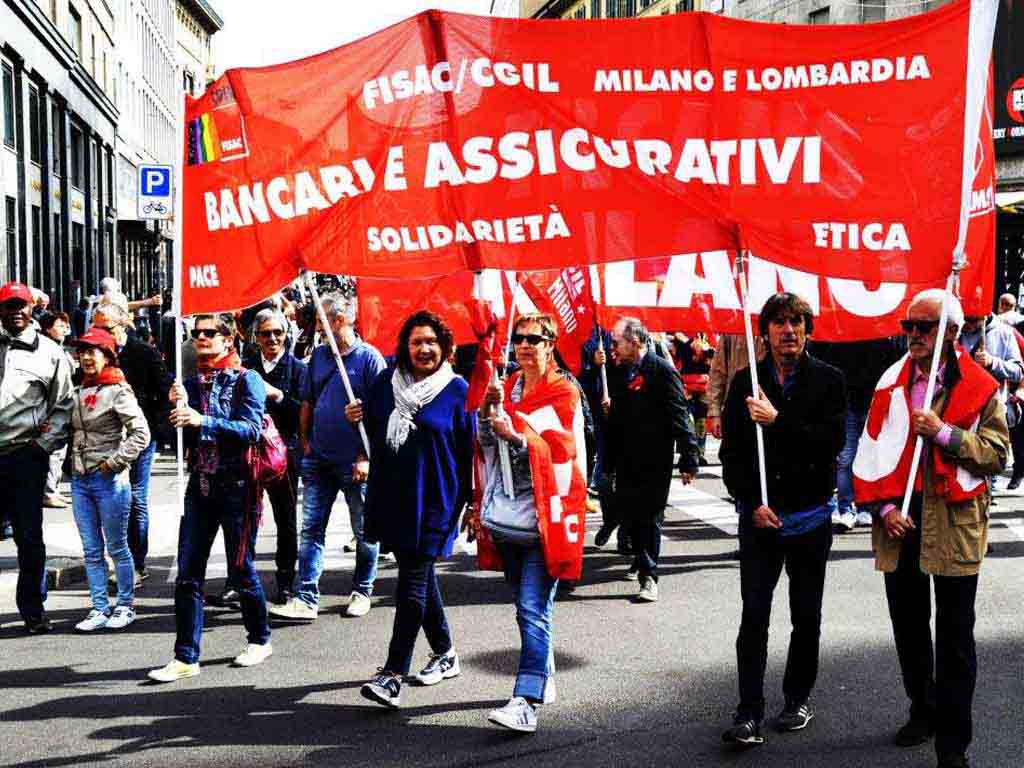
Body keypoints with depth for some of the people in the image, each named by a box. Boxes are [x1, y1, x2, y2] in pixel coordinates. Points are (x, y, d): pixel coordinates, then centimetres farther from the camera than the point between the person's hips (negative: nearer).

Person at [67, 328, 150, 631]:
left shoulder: (118, 391, -9)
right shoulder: (79, 392, 10)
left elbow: (141, 434, -15)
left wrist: (114, 462, -15)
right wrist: (73, 463, 8)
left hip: (110, 480, -6)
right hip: (80, 480, 6)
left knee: (117, 547, 5)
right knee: (92, 550, 9)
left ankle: (125, 605, 17)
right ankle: (99, 609, 17)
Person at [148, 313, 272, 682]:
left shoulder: (247, 380, -4)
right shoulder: (191, 383, 13)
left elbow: (251, 429, -17)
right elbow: (183, 438, 9)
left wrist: (202, 420, -28)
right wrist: (179, 409, -9)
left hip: (236, 486, -5)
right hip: (200, 485, 5)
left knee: (240, 569, 5)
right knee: (188, 575, 1)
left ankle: (260, 639, 25)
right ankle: (186, 658, 6)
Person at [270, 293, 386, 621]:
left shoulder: (369, 357, -8)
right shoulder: (319, 355, 8)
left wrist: (367, 457, -15)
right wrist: (305, 441, 8)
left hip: (356, 462, -5)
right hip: (319, 459, 5)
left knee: (365, 532, 9)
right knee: (311, 530, 1)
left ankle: (362, 592, 25)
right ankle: (306, 599, 3)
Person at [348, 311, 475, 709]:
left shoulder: (458, 389, -4)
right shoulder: (386, 382, 8)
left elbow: (469, 449, -3)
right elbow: (375, 431, 20)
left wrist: (472, 501, -5)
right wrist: (357, 419, -2)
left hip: (432, 500, -5)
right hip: (392, 495, 5)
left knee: (413, 582, -7)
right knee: (420, 575, 15)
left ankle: (393, 675, -7)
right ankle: (445, 653, 32)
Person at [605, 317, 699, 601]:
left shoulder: (662, 370, -11)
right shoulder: (623, 372, 11)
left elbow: (680, 417, -13)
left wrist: (688, 460, -16)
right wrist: (609, 460, 14)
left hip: (654, 462, -7)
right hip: (627, 461, 7)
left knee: (649, 517, -3)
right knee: (630, 514, 14)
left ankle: (648, 576, 3)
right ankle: (640, 561, 35)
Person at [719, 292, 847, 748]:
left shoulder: (828, 381, 0)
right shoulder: (745, 382, 3)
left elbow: (833, 441, -13)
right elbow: (731, 451, 3)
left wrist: (778, 421, -20)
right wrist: (752, 502, -7)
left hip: (810, 517, 0)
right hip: (759, 516, 0)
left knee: (806, 616, 11)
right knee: (754, 615, -5)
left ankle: (798, 697, 28)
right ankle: (749, 713, -1)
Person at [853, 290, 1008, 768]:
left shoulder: (980, 387, -3)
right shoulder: (892, 382, 6)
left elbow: (996, 455, -5)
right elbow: (871, 450, 5)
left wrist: (944, 433, -18)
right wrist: (884, 508, -6)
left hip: (955, 520, -3)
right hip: (899, 521, 4)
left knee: (955, 634, 2)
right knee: (907, 622, 15)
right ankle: (923, 709, 35)